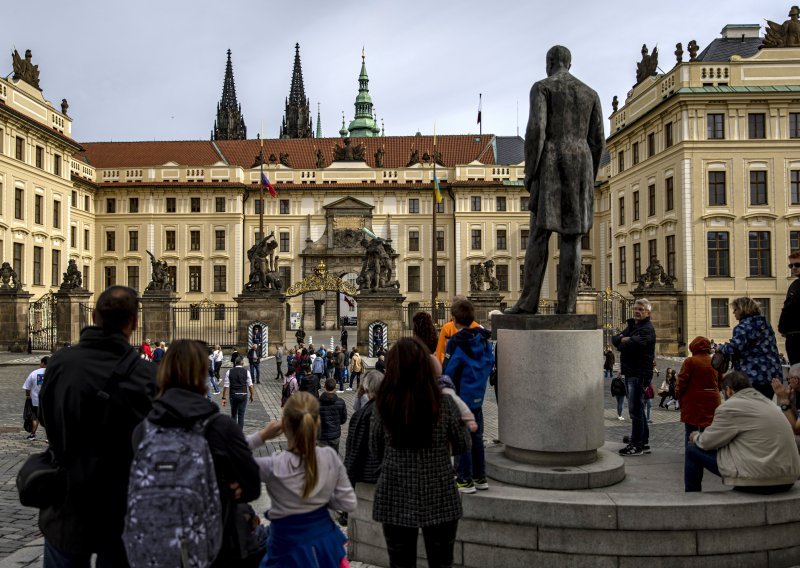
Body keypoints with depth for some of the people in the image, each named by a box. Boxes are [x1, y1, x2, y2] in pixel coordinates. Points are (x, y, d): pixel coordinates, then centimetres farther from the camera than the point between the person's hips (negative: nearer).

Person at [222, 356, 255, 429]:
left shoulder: (229, 372, -1)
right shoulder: (246, 372, -3)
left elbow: (226, 386, -3)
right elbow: (250, 385, -4)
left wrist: (224, 398, -1)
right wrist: (252, 395, 7)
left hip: (233, 395, 1)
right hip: (243, 395, -1)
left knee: (233, 414, 19)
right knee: (241, 415, 4)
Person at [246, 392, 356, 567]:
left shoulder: (274, 466, -24)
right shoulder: (330, 457, -15)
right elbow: (348, 503, -8)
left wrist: (261, 436, -16)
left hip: (289, 548, -4)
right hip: (325, 541, 4)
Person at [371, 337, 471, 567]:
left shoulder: (383, 405, -11)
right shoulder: (444, 403, -14)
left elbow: (375, 449, 3)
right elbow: (463, 446, -1)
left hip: (395, 500, 1)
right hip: (438, 500, -1)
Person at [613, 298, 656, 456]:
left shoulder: (647, 329, -10)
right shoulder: (632, 326, 19)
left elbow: (635, 344, -26)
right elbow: (614, 339, 11)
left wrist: (622, 343, -7)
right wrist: (623, 339, -10)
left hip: (640, 373, -9)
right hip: (630, 372, 9)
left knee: (635, 409, -6)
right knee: (637, 409, 15)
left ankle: (636, 445, 0)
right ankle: (644, 442, 23)